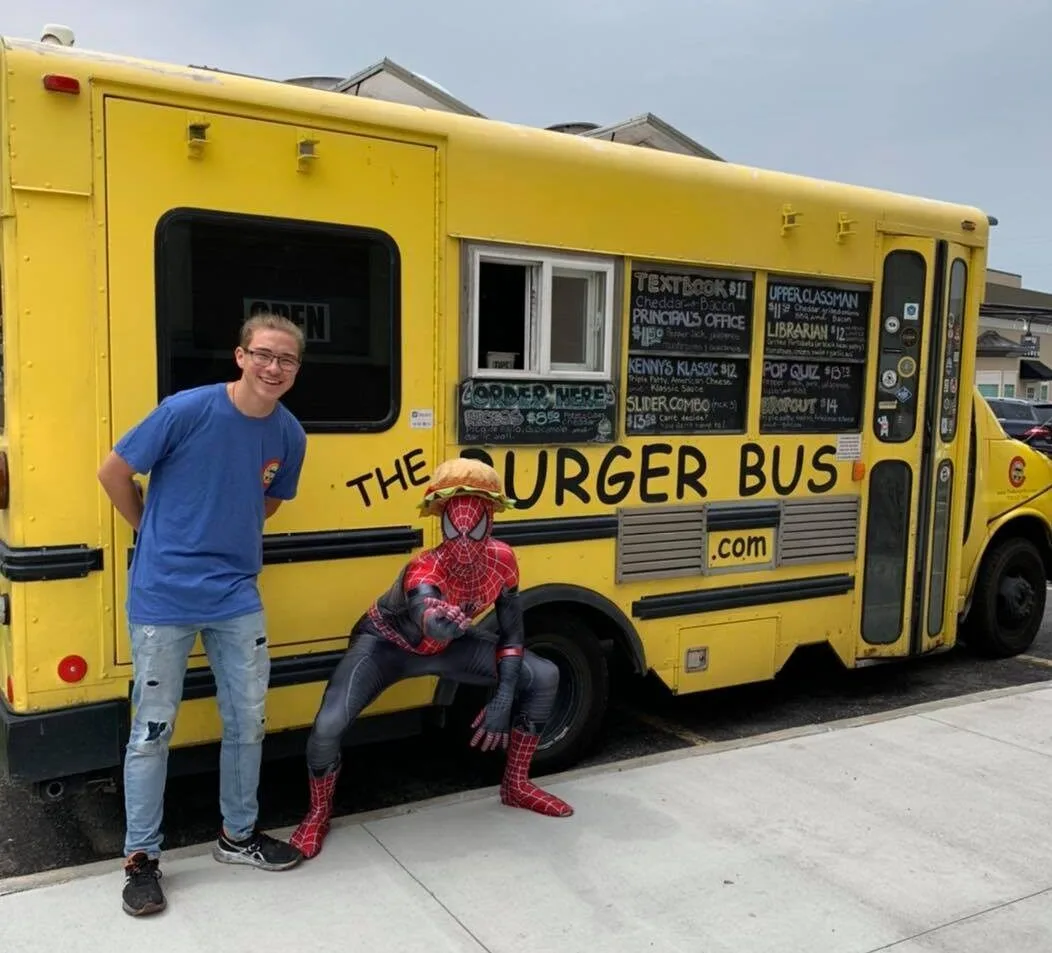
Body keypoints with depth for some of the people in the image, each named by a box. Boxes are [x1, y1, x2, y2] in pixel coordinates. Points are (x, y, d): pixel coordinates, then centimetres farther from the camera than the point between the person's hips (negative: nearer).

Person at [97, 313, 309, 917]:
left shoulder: (290, 435, -2)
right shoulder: (187, 410, -16)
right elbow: (114, 472, -5)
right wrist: (158, 534, 4)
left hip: (238, 598, 5)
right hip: (164, 597, -4)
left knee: (248, 723, 12)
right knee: (153, 730, 6)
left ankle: (239, 835, 33)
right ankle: (141, 857, 24)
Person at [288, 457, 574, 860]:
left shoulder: (501, 560, -23)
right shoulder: (423, 571, -39)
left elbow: (512, 631, -8)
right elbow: (429, 624, -64)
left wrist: (504, 699, -18)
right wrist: (438, 621, -88)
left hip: (448, 644, 5)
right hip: (386, 644, -5)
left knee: (544, 677, -4)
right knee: (328, 725, -27)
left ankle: (516, 785, 16)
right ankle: (319, 813, 7)